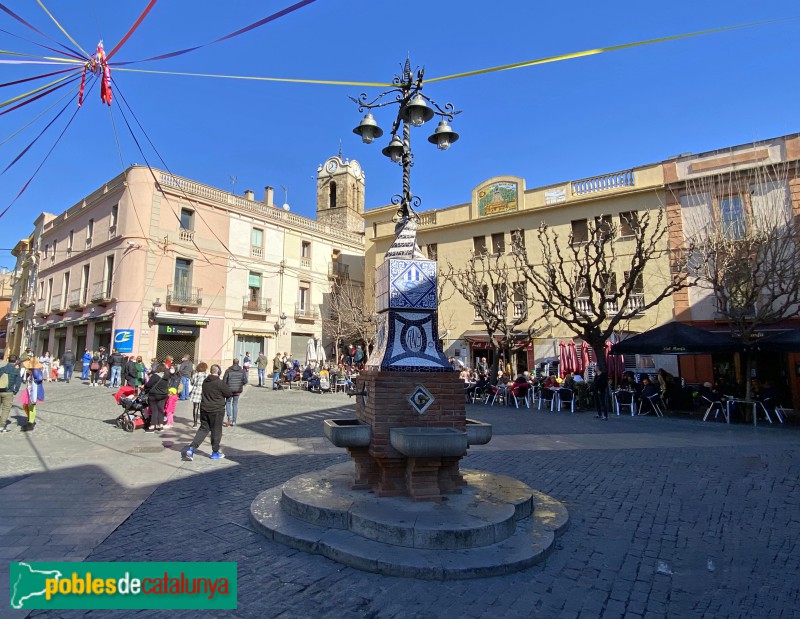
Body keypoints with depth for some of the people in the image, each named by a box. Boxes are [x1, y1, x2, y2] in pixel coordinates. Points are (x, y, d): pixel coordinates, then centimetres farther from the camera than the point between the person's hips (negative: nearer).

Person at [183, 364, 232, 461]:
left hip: (204, 409, 6)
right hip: (216, 410, -6)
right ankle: (215, 452, 18)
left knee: (203, 429, 15)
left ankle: (191, 448, 2)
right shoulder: (220, 383, -17)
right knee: (216, 431, 7)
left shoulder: (205, 382, 4)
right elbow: (229, 394, -10)